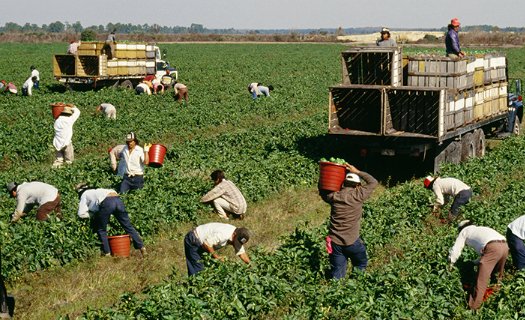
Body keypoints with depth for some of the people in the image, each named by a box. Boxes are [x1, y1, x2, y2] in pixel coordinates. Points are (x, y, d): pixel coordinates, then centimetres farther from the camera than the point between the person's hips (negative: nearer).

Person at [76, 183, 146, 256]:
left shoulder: (84, 195, 25)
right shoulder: (96, 191, 41)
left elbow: (81, 214, 17)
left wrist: (94, 214, 29)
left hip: (106, 203, -6)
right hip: (118, 200, 6)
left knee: (101, 230, 13)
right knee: (128, 226, 12)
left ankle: (107, 253, 12)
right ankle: (141, 247, 12)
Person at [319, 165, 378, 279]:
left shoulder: (333, 197, -1)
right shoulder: (357, 196, -11)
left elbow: (322, 191, 22)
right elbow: (373, 182, 3)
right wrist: (357, 172, 6)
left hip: (335, 242, 3)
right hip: (352, 242, -3)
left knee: (337, 274, 10)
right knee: (361, 265, 21)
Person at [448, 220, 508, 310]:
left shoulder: (464, 231, 26)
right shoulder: (482, 229, 42)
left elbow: (455, 251, 27)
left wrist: (450, 265, 43)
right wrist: (474, 263, 51)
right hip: (505, 246, 7)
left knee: (482, 280, -6)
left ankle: (473, 307, -7)